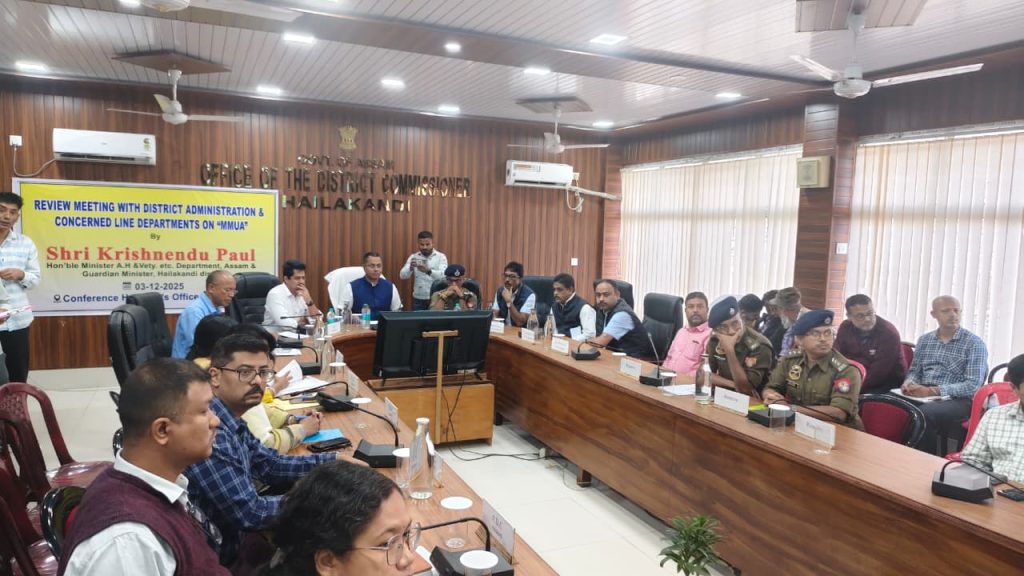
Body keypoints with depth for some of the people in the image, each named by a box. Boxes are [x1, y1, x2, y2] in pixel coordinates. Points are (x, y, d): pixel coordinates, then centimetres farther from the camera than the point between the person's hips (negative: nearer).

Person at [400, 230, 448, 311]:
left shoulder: (441, 257, -3)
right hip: (418, 299, 2)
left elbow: (444, 275, -20)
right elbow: (402, 275, -6)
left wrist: (428, 271, -37)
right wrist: (410, 268, -28)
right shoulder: (413, 257, 5)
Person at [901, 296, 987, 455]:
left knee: (924, 412, -36)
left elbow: (973, 386, -11)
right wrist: (909, 383, -6)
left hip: (958, 401, -4)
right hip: (923, 396, 5)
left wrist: (932, 391, -20)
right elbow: (914, 371, 20)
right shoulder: (924, 340, 15)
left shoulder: (974, 343, -2)